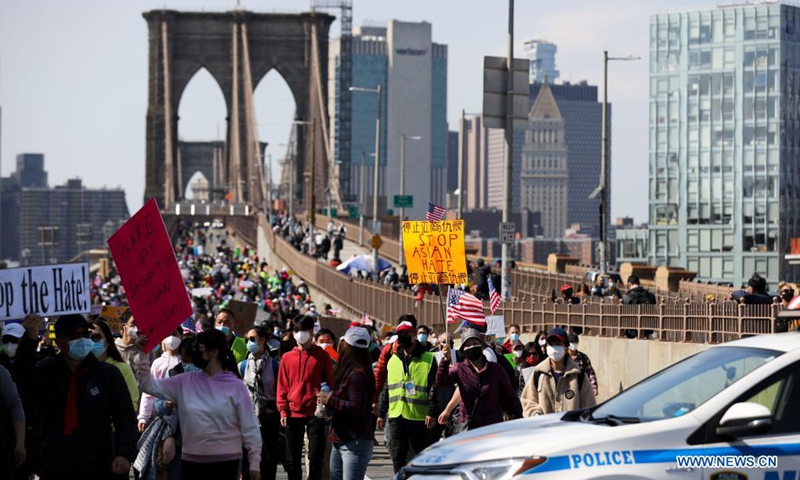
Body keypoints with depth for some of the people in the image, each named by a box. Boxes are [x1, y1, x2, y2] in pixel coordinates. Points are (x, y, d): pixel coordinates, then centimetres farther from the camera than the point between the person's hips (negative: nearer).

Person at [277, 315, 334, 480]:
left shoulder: (322, 356, 3)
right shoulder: (287, 357, 8)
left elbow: (330, 383, 5)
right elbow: (282, 386, 9)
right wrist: (283, 410, 0)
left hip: (315, 412, -2)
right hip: (293, 413, 2)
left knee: (315, 457, -3)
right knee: (292, 460, 6)